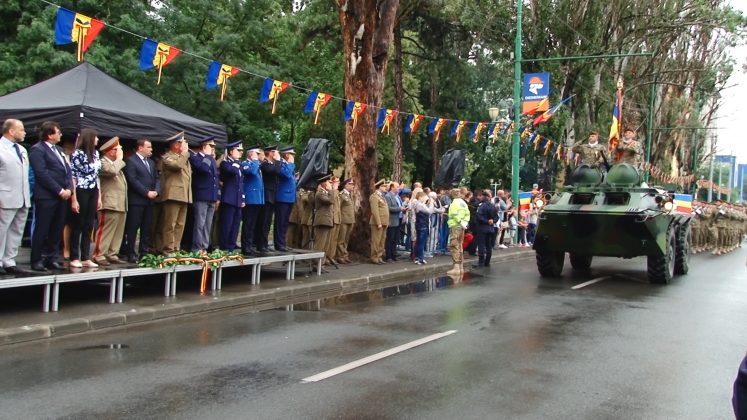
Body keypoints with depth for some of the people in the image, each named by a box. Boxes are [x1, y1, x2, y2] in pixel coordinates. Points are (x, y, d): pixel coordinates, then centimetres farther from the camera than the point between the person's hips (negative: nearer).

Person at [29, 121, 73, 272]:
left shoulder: (58, 149, 19)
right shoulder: (37, 149, -6)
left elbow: (68, 170, 16)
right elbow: (42, 174, -15)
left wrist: (69, 189, 0)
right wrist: (60, 190, -15)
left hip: (62, 196, 7)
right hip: (46, 197, -7)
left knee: (57, 230, 8)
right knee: (41, 230, -2)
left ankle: (52, 258, 15)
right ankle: (37, 260, 5)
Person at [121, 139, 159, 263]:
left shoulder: (151, 162, 19)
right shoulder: (131, 161, -5)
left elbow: (157, 178, 18)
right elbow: (133, 180, -14)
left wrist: (156, 191, -1)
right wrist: (147, 192, -15)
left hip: (149, 200, 7)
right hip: (136, 200, -7)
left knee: (147, 228, 7)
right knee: (132, 228, -4)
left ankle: (144, 252, 13)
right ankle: (130, 254, 0)